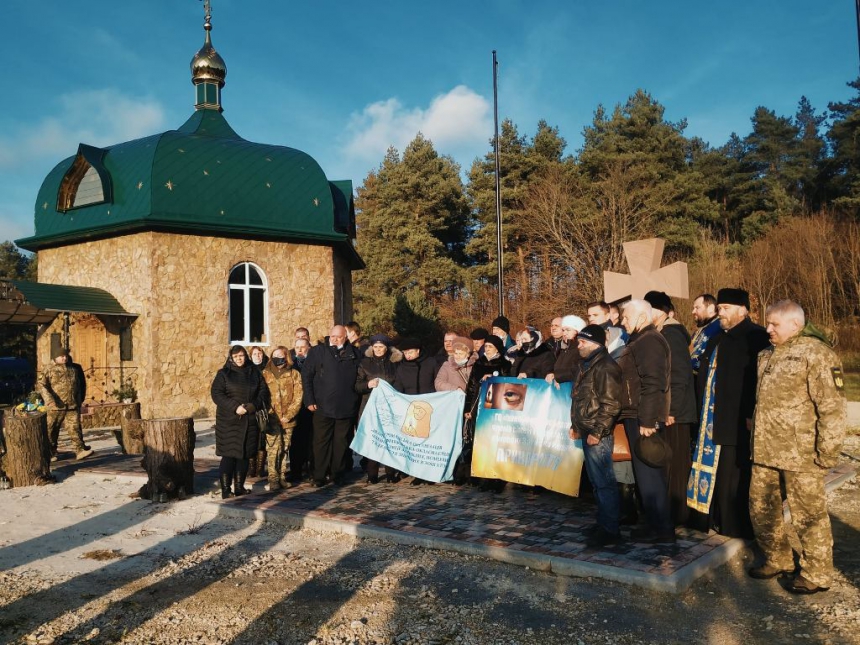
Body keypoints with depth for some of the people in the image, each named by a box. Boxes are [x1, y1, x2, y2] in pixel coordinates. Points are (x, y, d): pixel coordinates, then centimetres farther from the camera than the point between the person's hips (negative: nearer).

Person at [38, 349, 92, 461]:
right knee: (51, 431, 5)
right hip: (55, 407, -3)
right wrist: (49, 399, -22)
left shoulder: (72, 370, 16)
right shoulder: (49, 370, 0)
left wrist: (79, 402, 20)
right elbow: (41, 385, -10)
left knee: (75, 428, -5)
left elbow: (78, 388, 25)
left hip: (72, 407, 3)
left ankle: (80, 450, -9)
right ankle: (51, 454, 16)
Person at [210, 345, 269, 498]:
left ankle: (239, 487, 16)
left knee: (244, 455, 6)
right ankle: (225, 490, -4)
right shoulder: (223, 374, 1)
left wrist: (253, 405, -11)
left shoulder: (254, 373, 11)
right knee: (229, 455, -7)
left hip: (249, 421, 4)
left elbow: (263, 391, 8)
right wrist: (235, 407, -18)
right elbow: (216, 393, -7)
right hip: (229, 421, -4)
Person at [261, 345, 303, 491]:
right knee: (273, 448, -11)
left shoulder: (294, 374, 4)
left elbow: (298, 397, 0)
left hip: (288, 419, 2)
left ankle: (282, 477, 17)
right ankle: (273, 478, -8)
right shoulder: (265, 374, 3)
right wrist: (269, 414, -9)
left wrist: (288, 415, -8)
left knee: (285, 448, 9)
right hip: (272, 418, -2)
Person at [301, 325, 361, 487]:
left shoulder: (354, 354, 8)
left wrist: (355, 400, 2)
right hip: (323, 407, -1)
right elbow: (306, 375, 2)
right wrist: (309, 400, -5)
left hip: (346, 408, 1)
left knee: (341, 443, 8)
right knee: (321, 442, 4)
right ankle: (319, 477, 13)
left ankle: (338, 475, 18)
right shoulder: (317, 352, 5)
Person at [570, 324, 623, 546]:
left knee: (603, 482, -6)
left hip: (598, 435, -10)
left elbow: (610, 404, -20)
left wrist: (597, 432, -20)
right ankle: (604, 523, 25)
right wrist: (576, 425, 21)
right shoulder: (588, 365, 18)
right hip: (587, 432, 10)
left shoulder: (605, 366, -14)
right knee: (597, 481, 16)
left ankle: (610, 529, -1)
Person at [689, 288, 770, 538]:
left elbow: (759, 378, -17)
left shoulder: (756, 337, -9)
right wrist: (703, 409, 16)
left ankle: (738, 526, 9)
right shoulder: (719, 340, 18)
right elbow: (704, 376, 23)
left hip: (739, 421, -8)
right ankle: (715, 519, 21)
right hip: (713, 419, 8)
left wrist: (751, 414, -21)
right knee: (716, 473, 11)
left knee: (735, 477, -2)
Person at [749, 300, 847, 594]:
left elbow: (833, 407, -16)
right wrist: (754, 435, 24)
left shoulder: (816, 353, -12)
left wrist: (827, 451, -17)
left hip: (800, 453, -8)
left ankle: (817, 574, 19)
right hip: (765, 450, 8)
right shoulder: (767, 354, 14)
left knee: (808, 514, 3)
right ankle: (777, 560, 34)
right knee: (761, 507, 16)